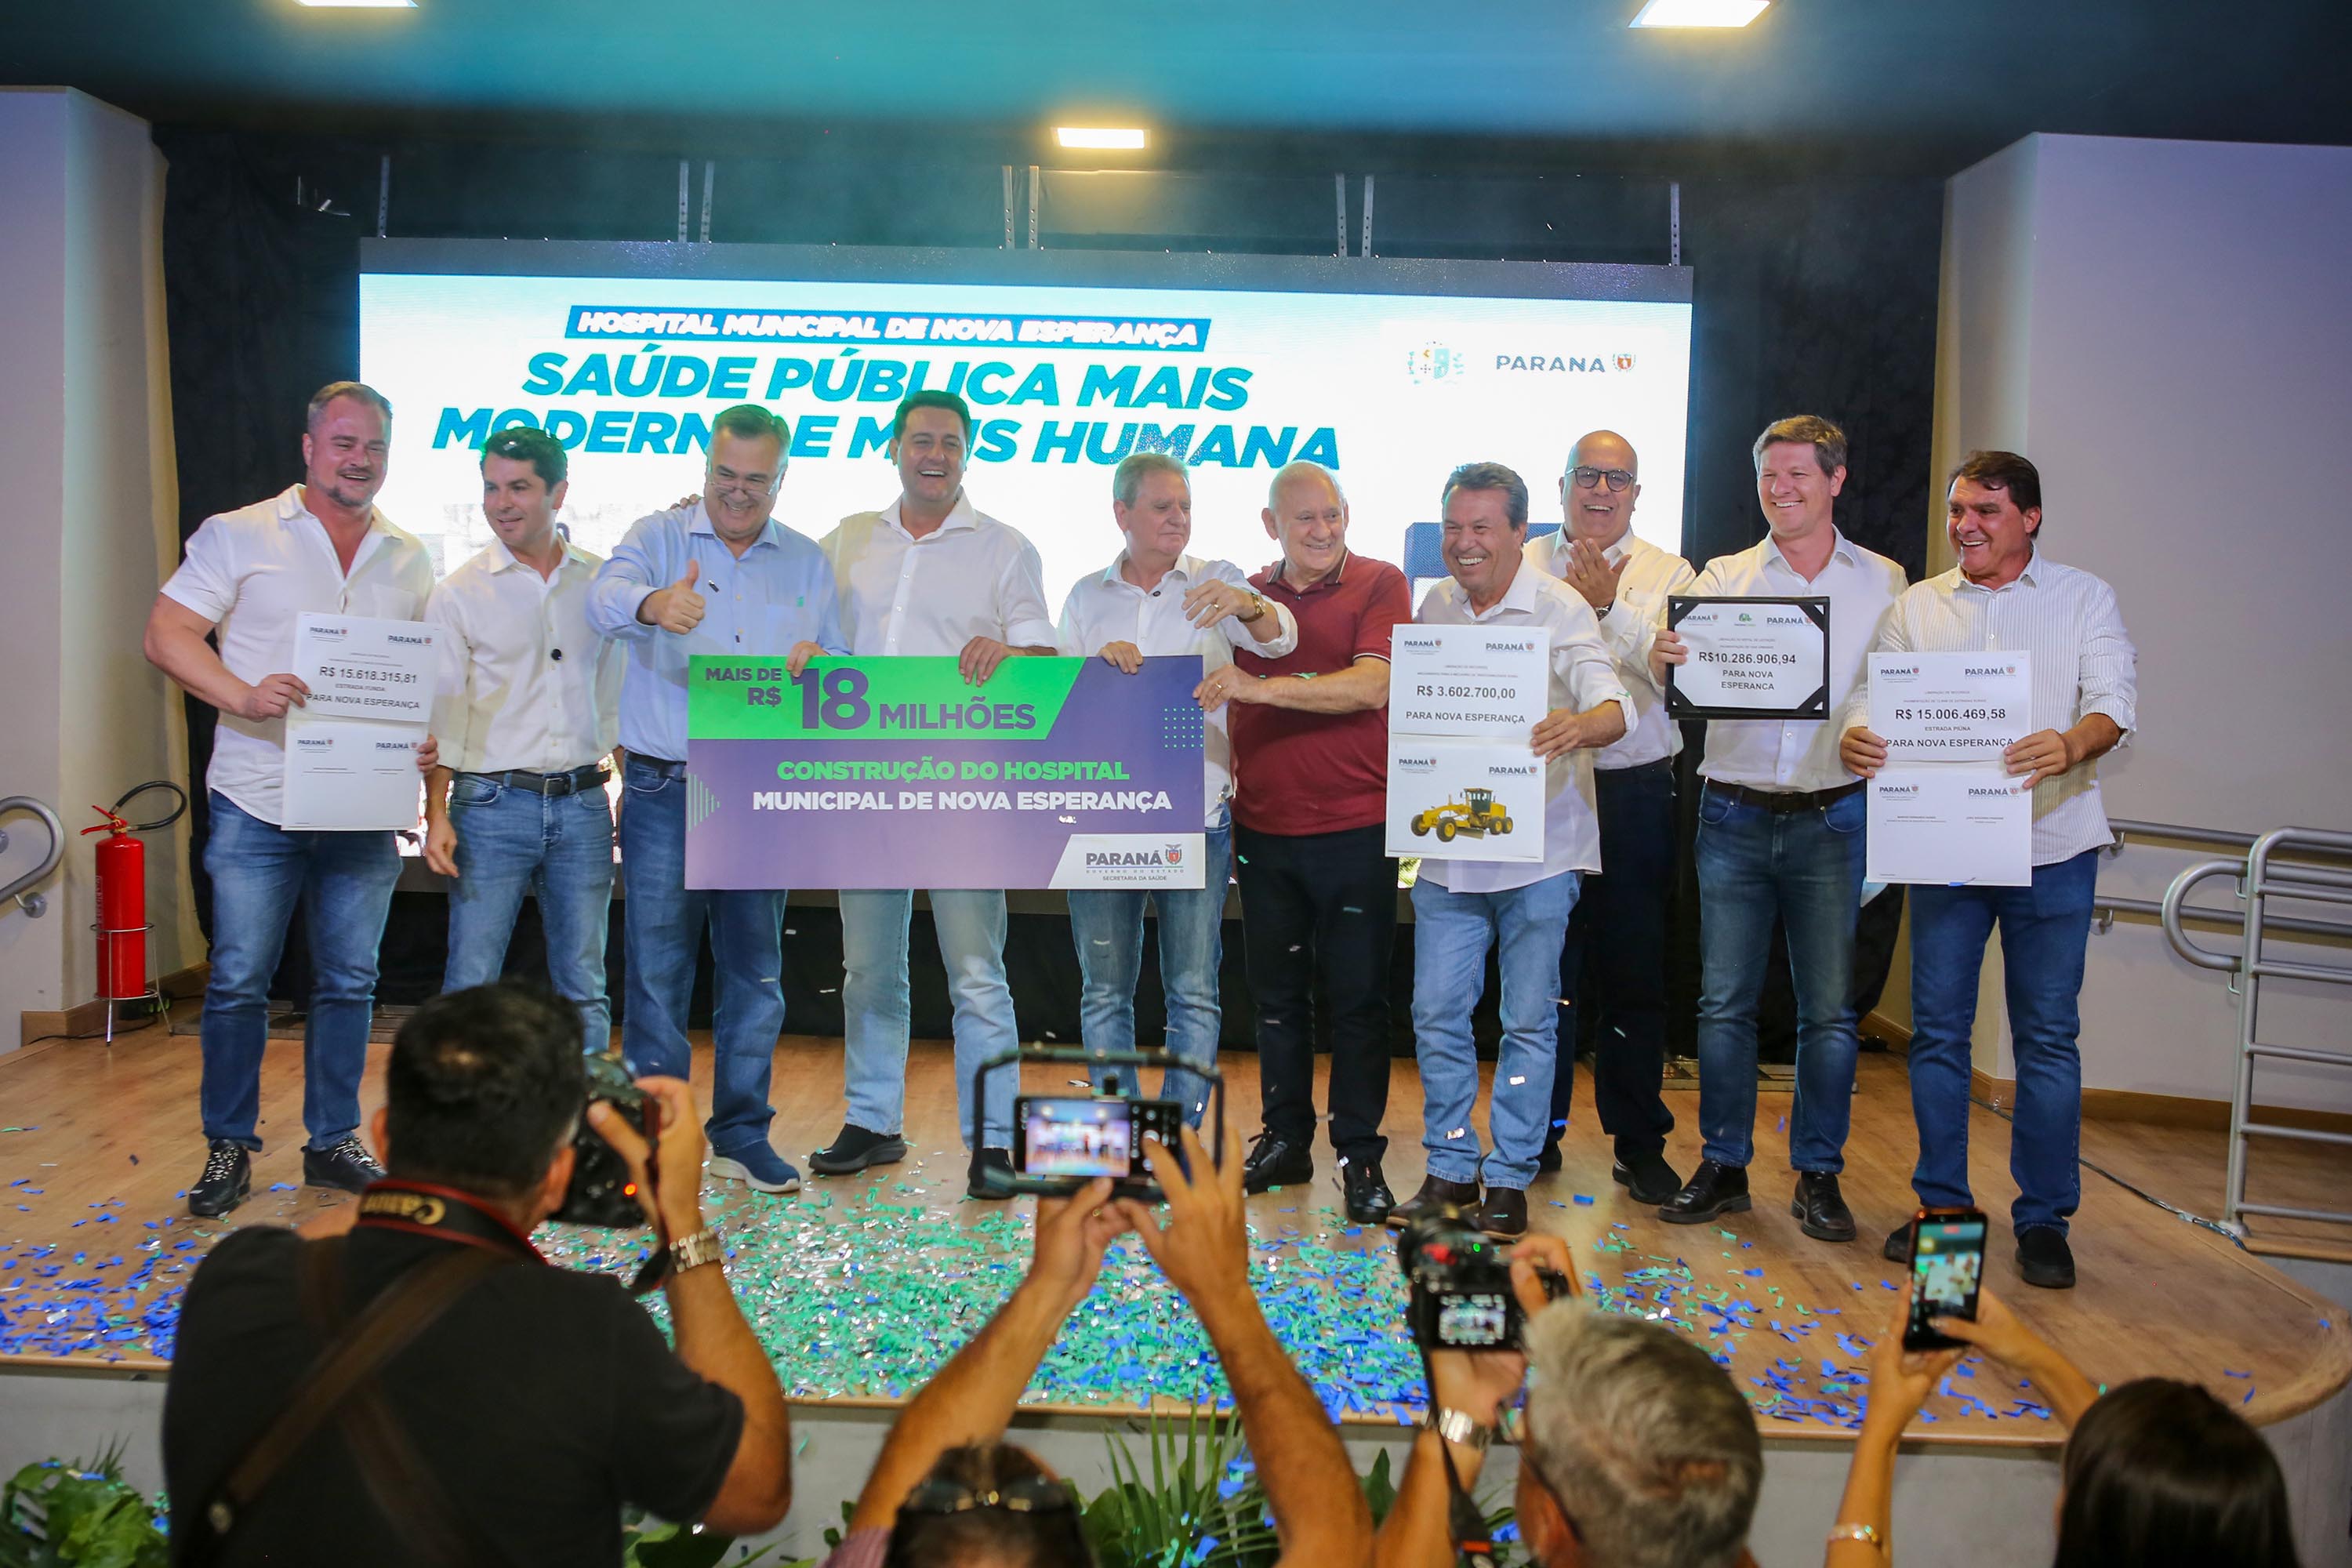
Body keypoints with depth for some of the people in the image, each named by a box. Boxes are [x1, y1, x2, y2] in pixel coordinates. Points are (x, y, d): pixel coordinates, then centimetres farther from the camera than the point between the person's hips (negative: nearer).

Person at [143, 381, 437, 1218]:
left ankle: (333, 1141, 21)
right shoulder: (240, 535, 1)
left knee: (349, 982, 9)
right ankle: (228, 1148, 16)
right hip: (258, 803, -3)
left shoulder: (409, 559, 12)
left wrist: (430, 740, -3)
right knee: (239, 982, 1)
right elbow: (167, 633, -5)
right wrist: (245, 696, -21)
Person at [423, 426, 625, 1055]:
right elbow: (441, 713, 0)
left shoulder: (602, 583, 8)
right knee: (470, 985, -1)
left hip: (583, 805, 2)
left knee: (584, 988, 8)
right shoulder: (459, 593, 1)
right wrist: (436, 814, -8)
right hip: (491, 806, -2)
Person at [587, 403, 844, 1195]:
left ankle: (742, 1135, 20)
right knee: (656, 968, 0)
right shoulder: (658, 537, 4)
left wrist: (817, 666, -10)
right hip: (664, 790, -2)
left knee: (756, 971, 8)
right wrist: (652, 605, -41)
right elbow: (605, 597, -17)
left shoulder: (807, 562, 13)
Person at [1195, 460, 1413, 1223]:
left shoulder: (1380, 584, -3)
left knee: (1357, 998, 2)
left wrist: (1261, 687, -23)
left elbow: (1372, 685, -17)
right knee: (1277, 994, 12)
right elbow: (1223, 704, 20)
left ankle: (1360, 1154, 12)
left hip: (1354, 828, -4)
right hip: (1263, 828, 4)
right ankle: (1285, 1139, 25)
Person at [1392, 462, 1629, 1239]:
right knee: (1436, 1012, 7)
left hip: (1537, 851, -4)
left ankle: (1510, 1178, 19)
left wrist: (1582, 724, -46)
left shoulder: (1560, 611, -9)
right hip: (1447, 850, 4)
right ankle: (1450, 1168, 22)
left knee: (1528, 1021, 5)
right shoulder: (1433, 606, 7)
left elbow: (1612, 703, -23)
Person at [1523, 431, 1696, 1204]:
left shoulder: (1668, 575, 7)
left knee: (1635, 973, 6)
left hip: (1635, 793, 0)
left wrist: (1609, 607, -12)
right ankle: (1537, 1134, 21)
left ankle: (1640, 1144, 18)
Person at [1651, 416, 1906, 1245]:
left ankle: (1818, 1175, 17)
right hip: (1734, 814, 1)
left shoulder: (1883, 582, 8)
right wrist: (1664, 659, -26)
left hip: (1832, 818, 0)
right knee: (1724, 999, 4)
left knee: (1829, 1006, 3)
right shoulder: (1723, 577, 8)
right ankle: (1722, 1165, 17)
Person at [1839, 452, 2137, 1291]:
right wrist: (1856, 736, -22)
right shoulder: (1917, 605, 11)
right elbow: (1875, 695, 2)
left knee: (2048, 1034, 4)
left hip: (2051, 845, -2)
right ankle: (1942, 1205, 19)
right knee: (1937, 1028, 5)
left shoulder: (2084, 597, 5)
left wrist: (2071, 746, -30)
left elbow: (2114, 702, -7)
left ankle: (2045, 1220, 15)